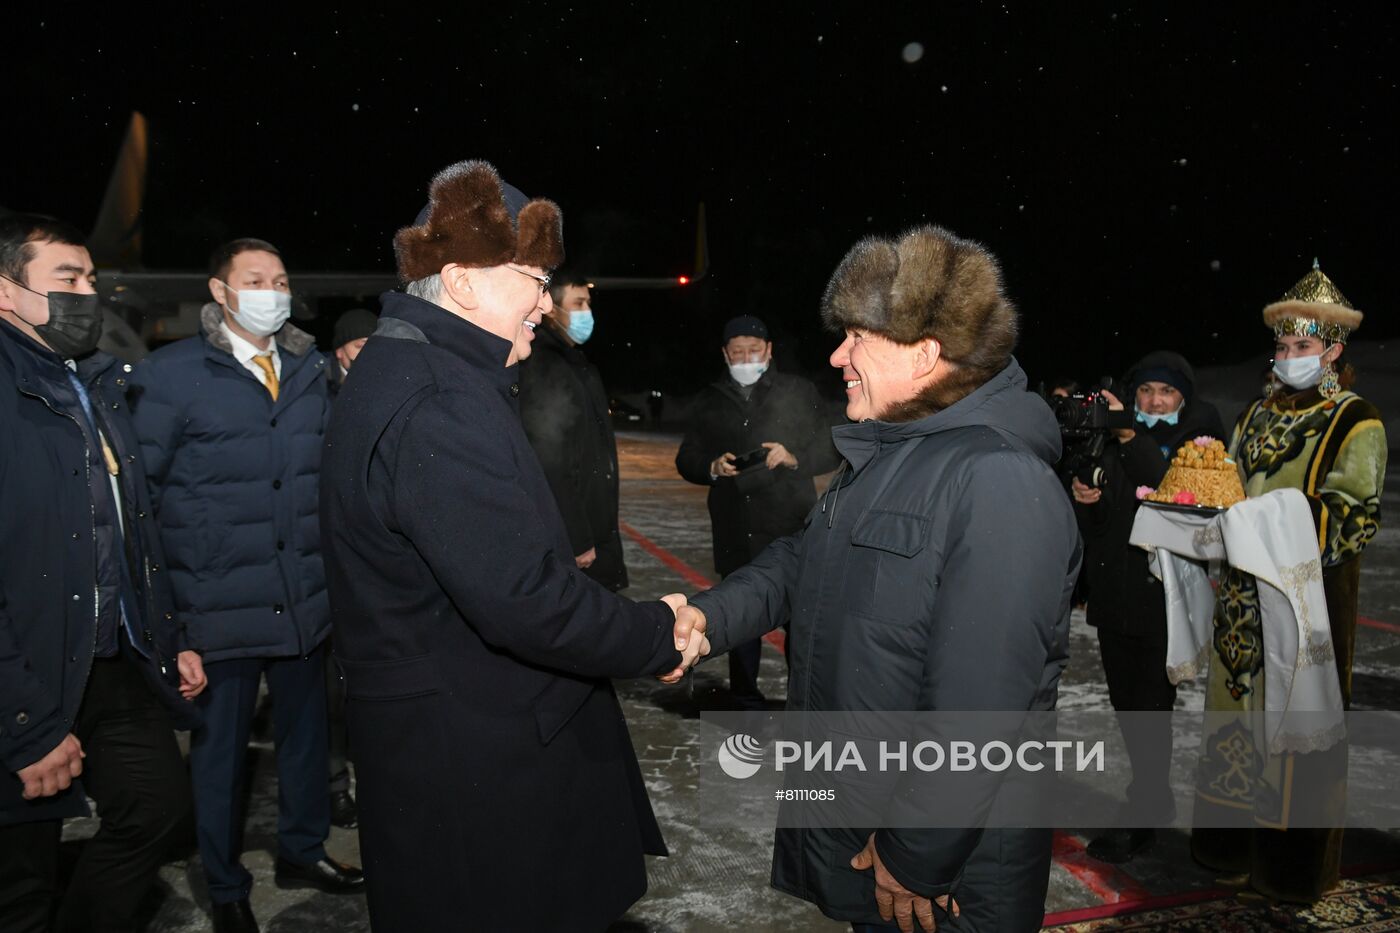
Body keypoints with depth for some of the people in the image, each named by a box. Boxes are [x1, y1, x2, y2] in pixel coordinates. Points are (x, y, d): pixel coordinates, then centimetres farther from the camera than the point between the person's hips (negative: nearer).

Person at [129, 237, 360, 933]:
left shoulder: (311, 369, 8)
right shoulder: (170, 373, -6)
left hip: (304, 596, 5)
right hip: (220, 605, -4)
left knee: (305, 728, 17)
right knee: (220, 745, 9)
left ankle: (302, 850, 38)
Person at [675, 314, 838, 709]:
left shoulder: (799, 391, 6)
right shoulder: (708, 401, 14)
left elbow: (830, 450, 5)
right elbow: (686, 459, 15)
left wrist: (795, 458, -15)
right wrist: (712, 467, -7)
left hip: (791, 531, -2)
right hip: (735, 535, 3)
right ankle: (747, 703, 23)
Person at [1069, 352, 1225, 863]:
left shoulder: (1199, 442, -1)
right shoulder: (1115, 446, 11)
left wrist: (1133, 438, -25)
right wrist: (1087, 502, -9)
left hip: (1165, 597, -5)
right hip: (1115, 595, 6)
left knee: (1152, 708, -3)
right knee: (1127, 704, 14)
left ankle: (1139, 817, 8)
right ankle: (1155, 798, 31)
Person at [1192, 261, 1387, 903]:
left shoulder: (1355, 423, -5)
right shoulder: (1258, 414, 15)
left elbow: (1356, 515, -12)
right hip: (1243, 591, 6)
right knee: (1238, 705, 12)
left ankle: (1295, 866, 16)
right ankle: (1234, 843, 27)